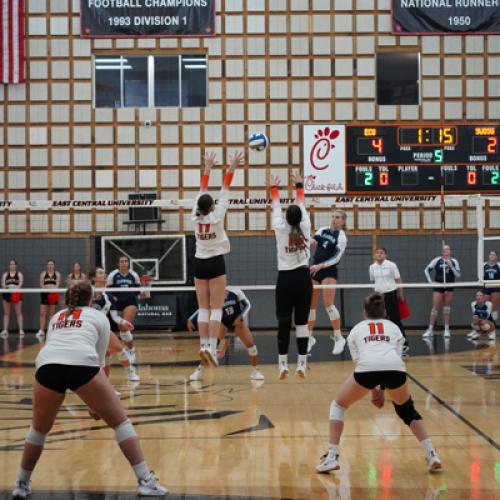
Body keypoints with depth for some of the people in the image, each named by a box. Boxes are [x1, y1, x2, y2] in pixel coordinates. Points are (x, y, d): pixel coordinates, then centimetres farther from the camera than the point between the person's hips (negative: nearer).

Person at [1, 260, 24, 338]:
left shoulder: (19, 274, 5)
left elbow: (20, 284, -5)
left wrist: (16, 288, -23)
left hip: (17, 294, -2)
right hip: (7, 294, 2)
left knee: (19, 313, -2)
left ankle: (21, 330, -3)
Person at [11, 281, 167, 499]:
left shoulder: (55, 317, 35)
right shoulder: (99, 317, 26)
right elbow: (99, 359, 23)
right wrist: (96, 403, 30)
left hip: (46, 364, 3)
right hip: (82, 364, -3)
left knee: (39, 429, 27)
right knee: (119, 420, 10)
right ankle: (146, 481, 5)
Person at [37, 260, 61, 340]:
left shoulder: (57, 274, 6)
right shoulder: (43, 273, 8)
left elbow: (58, 284, -5)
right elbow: (41, 284, -1)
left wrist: (54, 289, -24)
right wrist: (46, 289, -20)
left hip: (53, 294, 0)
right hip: (45, 293, 0)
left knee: (52, 313, 5)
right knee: (42, 313, -4)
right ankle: (41, 331, -2)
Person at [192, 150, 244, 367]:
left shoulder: (196, 217, -2)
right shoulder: (216, 215, -11)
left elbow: (202, 190, 8)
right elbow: (225, 189, -6)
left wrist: (207, 167, 16)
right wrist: (231, 168, 0)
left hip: (199, 263, 4)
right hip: (216, 263, -4)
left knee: (203, 308, 4)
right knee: (216, 309, -6)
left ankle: (203, 345, -1)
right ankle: (211, 346, -15)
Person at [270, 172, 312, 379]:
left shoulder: (280, 229, -6)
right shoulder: (305, 227, -3)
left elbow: (276, 207, 10)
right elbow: (302, 204, 12)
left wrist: (274, 189, 25)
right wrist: (299, 186, 26)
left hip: (285, 279, -1)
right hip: (303, 278, 1)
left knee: (283, 323, 3)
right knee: (302, 322, 2)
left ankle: (283, 364, 3)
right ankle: (302, 364, 2)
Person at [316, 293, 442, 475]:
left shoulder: (357, 329, 30)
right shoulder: (393, 327, 33)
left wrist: (373, 390, 26)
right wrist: (382, 389, 29)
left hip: (367, 368, -2)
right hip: (396, 368, 2)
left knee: (338, 405, 23)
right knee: (407, 410, 31)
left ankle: (331, 457, 12)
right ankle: (431, 454, 18)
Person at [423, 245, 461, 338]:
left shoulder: (454, 261, 0)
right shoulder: (437, 260, -3)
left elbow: (458, 275, -6)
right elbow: (427, 270, 3)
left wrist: (451, 265, -15)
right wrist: (430, 281, -5)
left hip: (449, 287, 1)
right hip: (438, 286, -1)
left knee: (447, 308, 6)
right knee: (435, 308, -2)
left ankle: (447, 329, 12)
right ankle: (430, 329, 3)